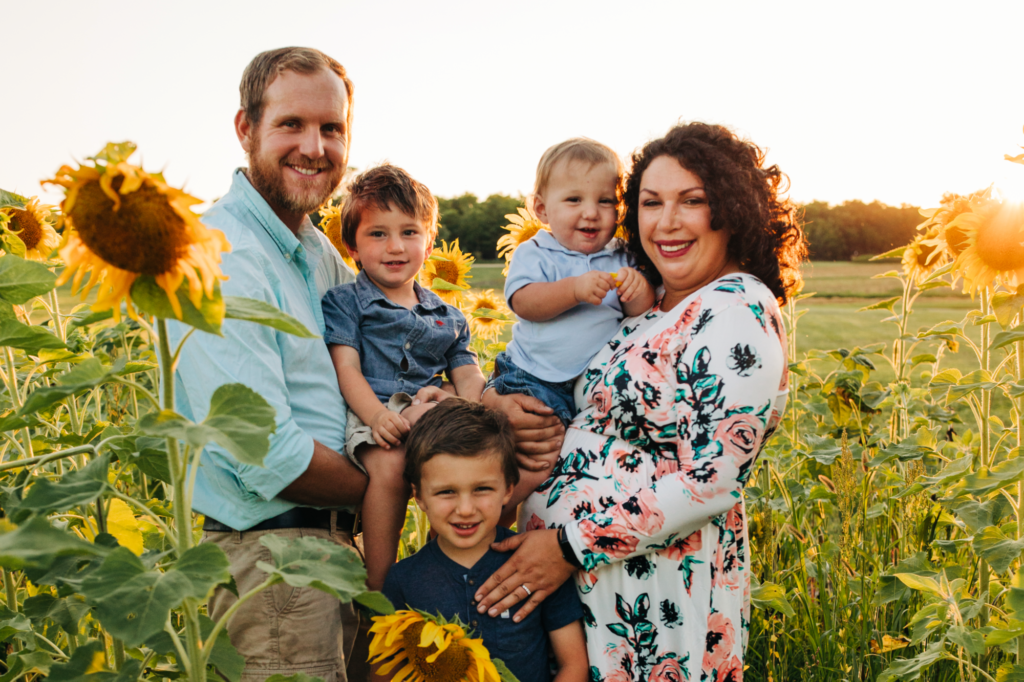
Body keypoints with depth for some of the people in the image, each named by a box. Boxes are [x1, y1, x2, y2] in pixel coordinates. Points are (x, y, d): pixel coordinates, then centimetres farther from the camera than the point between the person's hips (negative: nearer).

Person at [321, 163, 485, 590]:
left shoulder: (448, 317, 24)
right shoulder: (344, 302, 12)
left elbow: (468, 377, 17)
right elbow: (347, 368, 0)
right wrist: (377, 416, -21)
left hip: (434, 412, 4)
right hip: (371, 412, -4)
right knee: (389, 466, -36)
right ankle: (380, 586, -22)